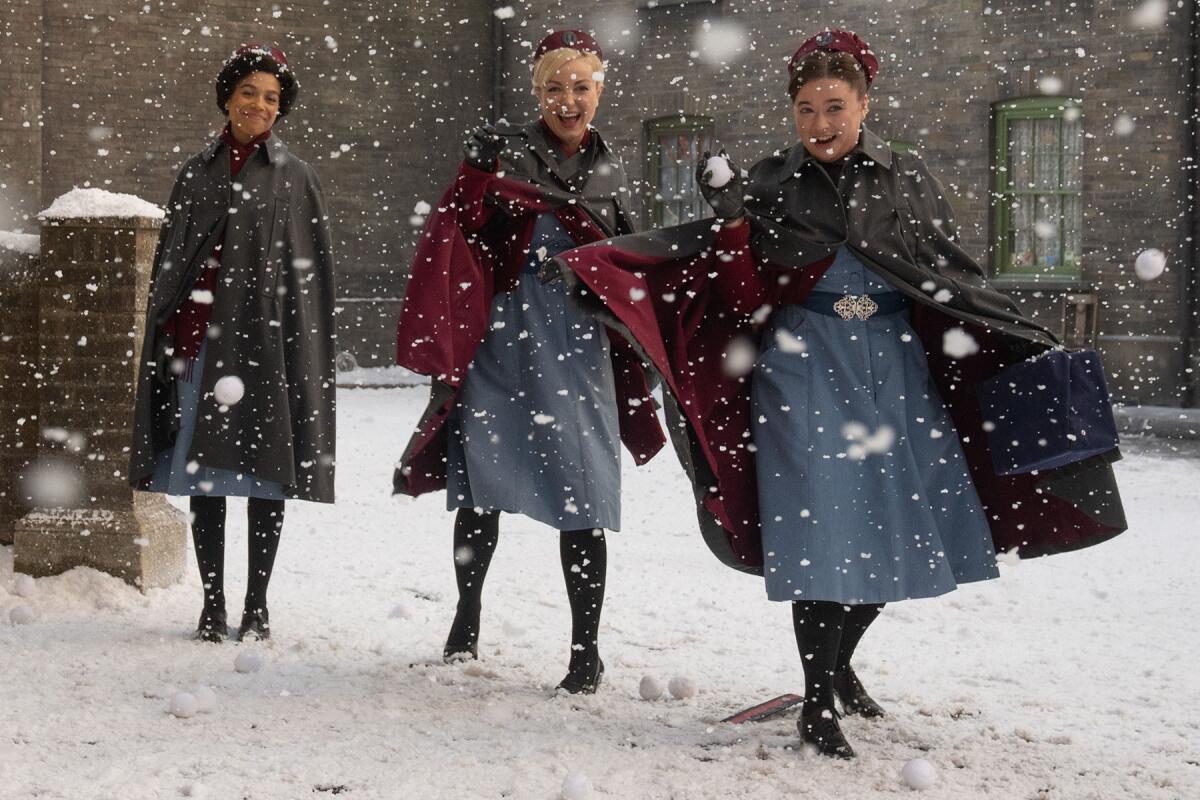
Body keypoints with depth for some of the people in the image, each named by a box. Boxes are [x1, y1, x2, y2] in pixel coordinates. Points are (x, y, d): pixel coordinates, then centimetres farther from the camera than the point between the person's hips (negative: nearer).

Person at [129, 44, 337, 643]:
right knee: (201, 472, 2)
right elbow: (169, 262, 12)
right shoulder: (196, 173, 12)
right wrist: (167, 337, 4)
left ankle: (257, 604, 9)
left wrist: (299, 355, -7)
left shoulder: (294, 178, 5)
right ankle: (213, 604, 10)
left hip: (263, 339, -2)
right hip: (200, 338, 2)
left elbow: (309, 273, 1)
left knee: (263, 471, 1)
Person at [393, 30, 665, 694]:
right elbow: (450, 240, -4)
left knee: (581, 500, -4)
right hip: (497, 341, -1)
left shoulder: (609, 175, 12)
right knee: (481, 488, 5)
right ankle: (467, 615, 27)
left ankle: (586, 650, 5)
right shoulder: (498, 150, 1)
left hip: (576, 347, 1)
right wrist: (440, 338, -14)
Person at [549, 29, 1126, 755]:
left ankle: (839, 664, 29)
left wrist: (1030, 345, 4)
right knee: (823, 529, -8)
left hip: (894, 368, 3)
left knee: (901, 528, 4)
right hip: (805, 368, -3)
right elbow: (738, 278, -1)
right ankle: (818, 703, 3)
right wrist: (728, 209, -16)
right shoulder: (771, 182, 3)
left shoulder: (908, 180, 7)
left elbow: (958, 278, 9)